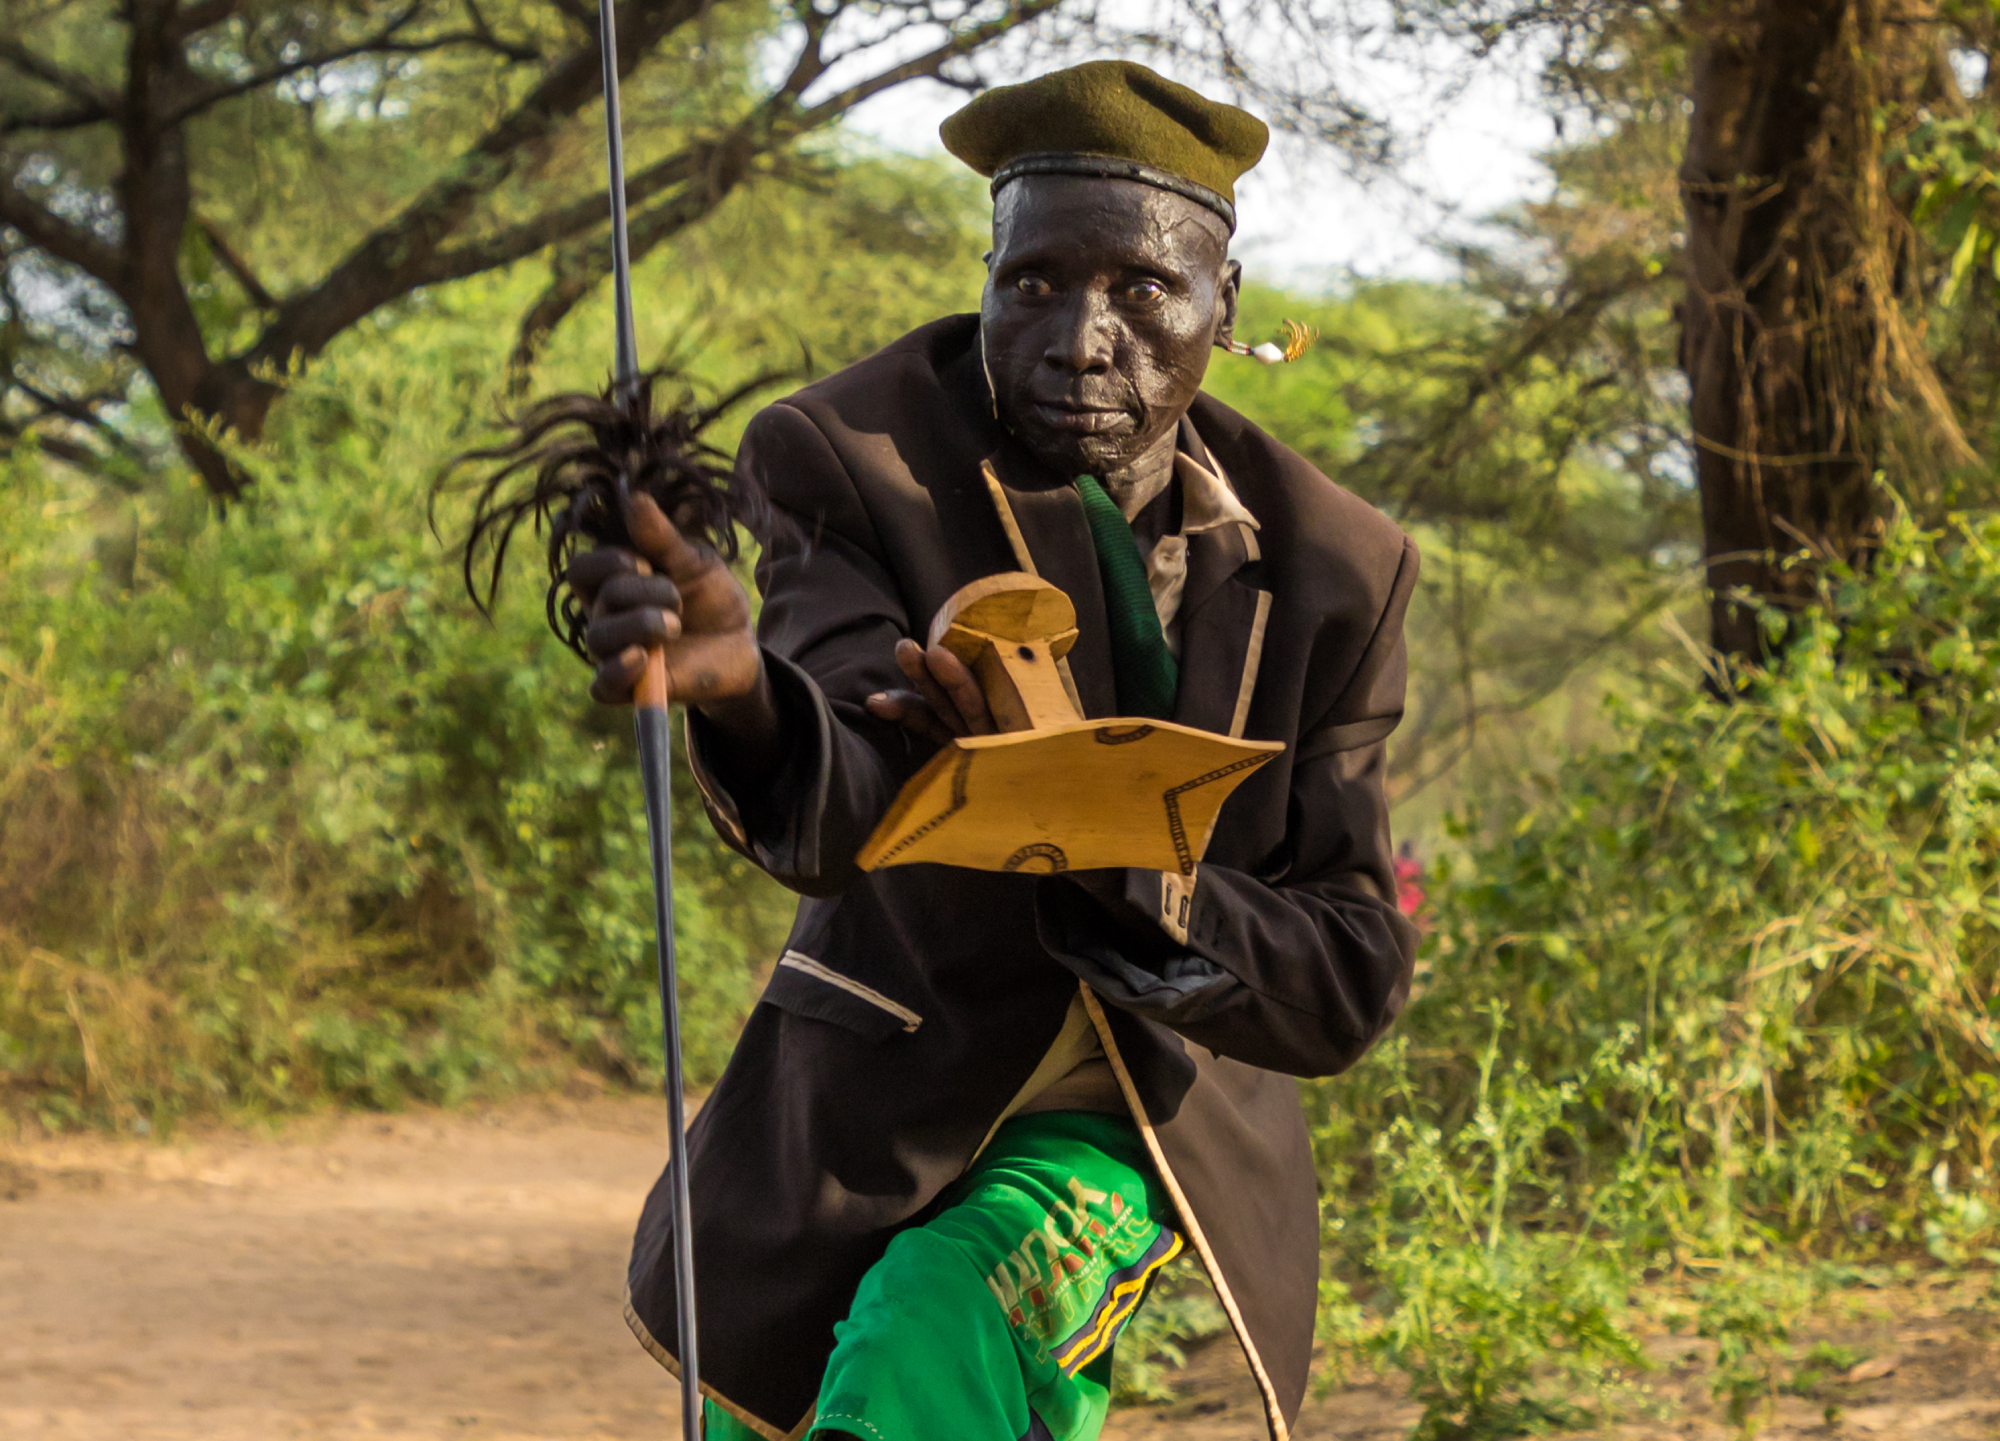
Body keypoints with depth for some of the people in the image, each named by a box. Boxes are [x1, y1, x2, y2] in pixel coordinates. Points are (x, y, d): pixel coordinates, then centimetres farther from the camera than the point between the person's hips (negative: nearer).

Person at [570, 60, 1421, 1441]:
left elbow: (1352, 981, -15)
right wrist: (740, 689, -60)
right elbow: (838, 809, -35)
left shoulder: (1326, 568, -12)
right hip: (874, 1110, 1)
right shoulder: (855, 459, -18)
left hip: (1138, 1119, -1)